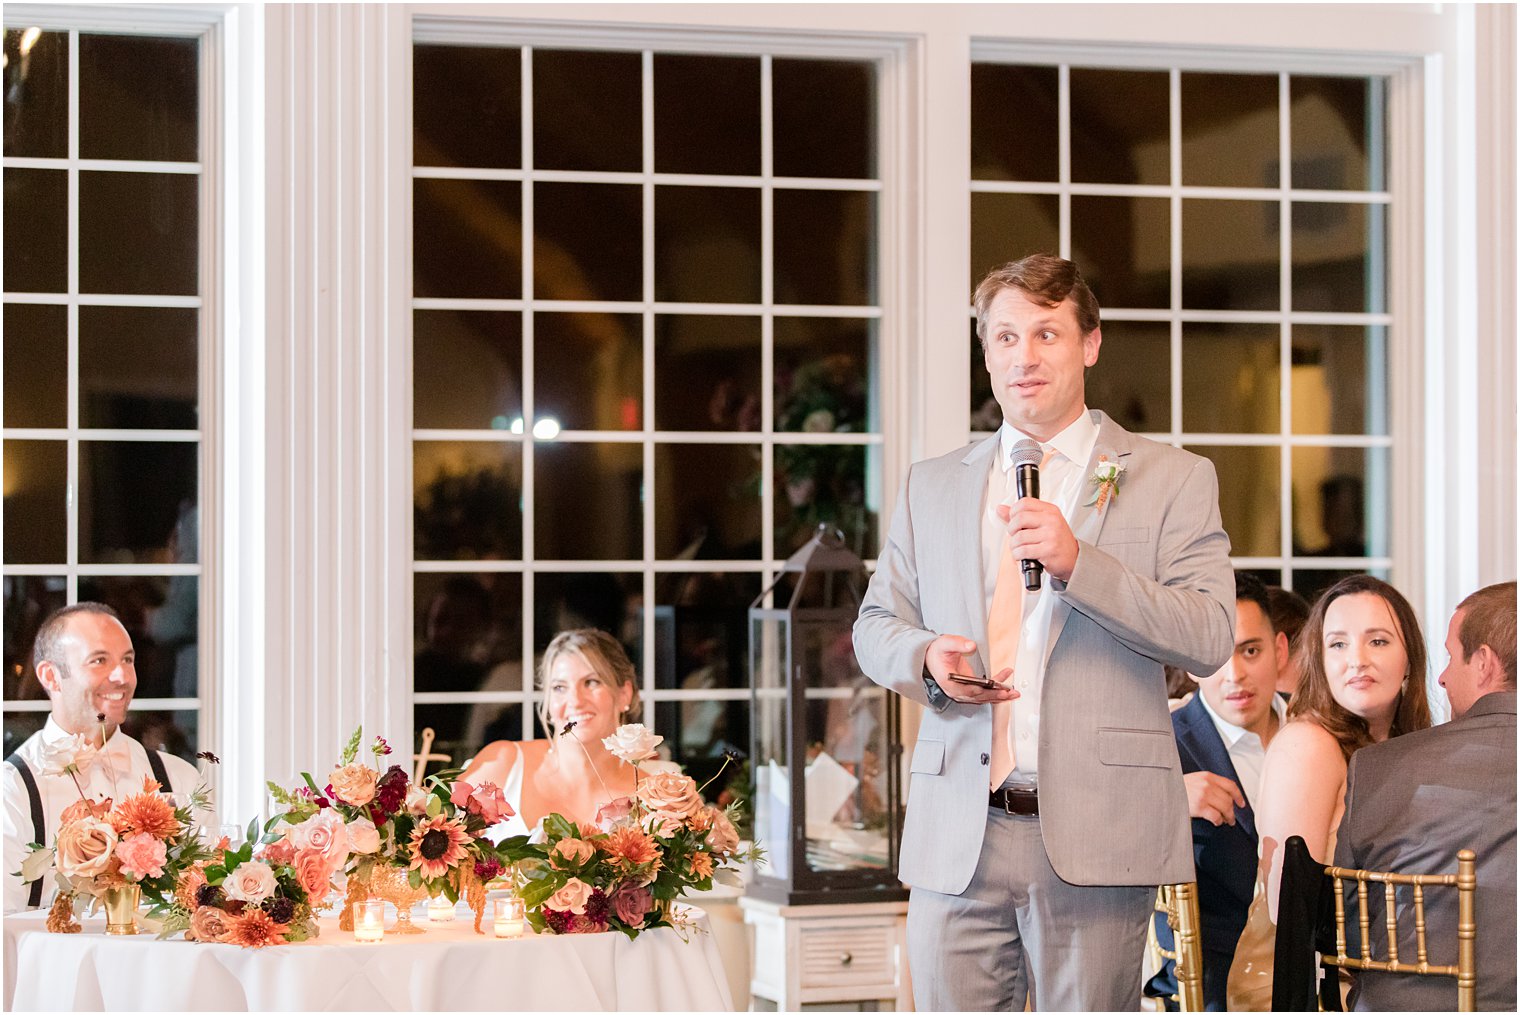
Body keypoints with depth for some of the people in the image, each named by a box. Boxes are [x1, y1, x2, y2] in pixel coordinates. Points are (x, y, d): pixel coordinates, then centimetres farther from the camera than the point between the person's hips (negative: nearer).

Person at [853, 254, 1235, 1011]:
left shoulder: (1172, 480, 6)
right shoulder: (930, 487, 17)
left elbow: (1209, 639, -5)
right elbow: (876, 625, 20)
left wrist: (1077, 562, -16)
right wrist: (927, 659, -4)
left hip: (1096, 833, -3)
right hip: (959, 833, 3)